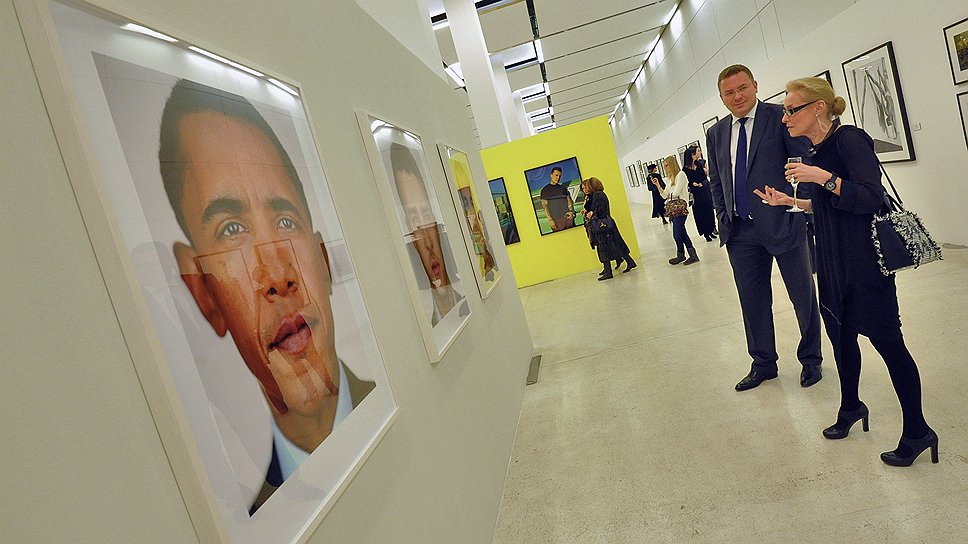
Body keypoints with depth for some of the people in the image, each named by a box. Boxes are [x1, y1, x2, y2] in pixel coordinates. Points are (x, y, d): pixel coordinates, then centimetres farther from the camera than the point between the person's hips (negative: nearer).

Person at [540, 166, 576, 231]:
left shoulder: (563, 188, 17)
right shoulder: (545, 190, 4)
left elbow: (569, 201, 18)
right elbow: (544, 207, -1)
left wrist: (571, 211, -2)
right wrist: (550, 220, -11)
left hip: (567, 217, 4)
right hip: (556, 220, -4)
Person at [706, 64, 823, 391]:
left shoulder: (780, 116, -4)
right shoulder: (716, 134, 10)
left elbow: (806, 162, -5)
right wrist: (724, 220, 7)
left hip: (783, 223, -4)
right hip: (740, 230, 4)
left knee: (803, 296, 10)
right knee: (752, 302, 12)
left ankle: (811, 360, 30)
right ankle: (763, 364, 28)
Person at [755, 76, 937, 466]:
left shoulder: (849, 139, -14)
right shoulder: (816, 150, 11)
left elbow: (870, 198, -21)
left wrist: (823, 178, -27)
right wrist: (789, 201, 12)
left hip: (864, 260, -9)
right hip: (834, 262, 9)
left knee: (885, 339, 0)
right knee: (841, 335, 18)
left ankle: (917, 431, 16)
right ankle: (851, 407, 37)